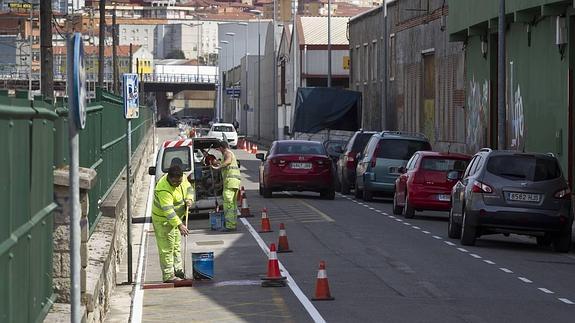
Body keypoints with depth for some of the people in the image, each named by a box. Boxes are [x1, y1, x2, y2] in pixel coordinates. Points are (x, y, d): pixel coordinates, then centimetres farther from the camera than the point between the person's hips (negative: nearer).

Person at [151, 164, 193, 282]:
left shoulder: (181, 179, -7)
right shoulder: (164, 189, -33)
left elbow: (189, 188, 11)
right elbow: (168, 210, -37)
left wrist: (189, 199, -12)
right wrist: (179, 225, -42)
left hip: (176, 217, 9)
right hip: (163, 220, -9)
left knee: (176, 245, 17)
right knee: (167, 248, -8)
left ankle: (178, 271, 27)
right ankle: (168, 275, -5)